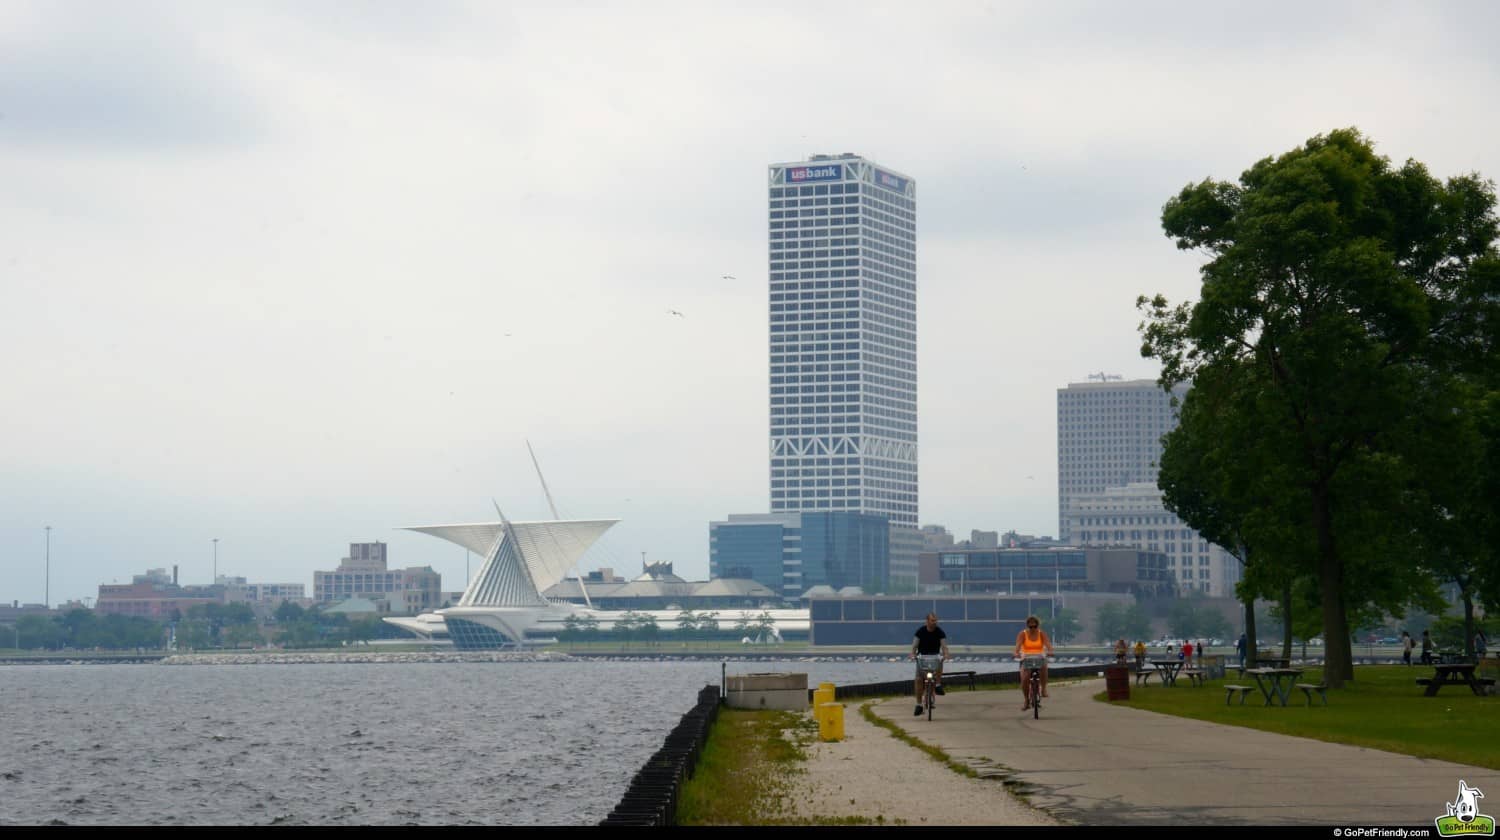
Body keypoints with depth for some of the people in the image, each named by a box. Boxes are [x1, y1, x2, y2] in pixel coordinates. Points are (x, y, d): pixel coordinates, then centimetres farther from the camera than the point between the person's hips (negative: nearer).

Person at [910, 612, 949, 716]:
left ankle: (938, 685, -19)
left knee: (939, 663, -37)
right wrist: (913, 654, -33)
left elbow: (944, 646, -17)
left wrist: (946, 655, -37)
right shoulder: (920, 631, -9)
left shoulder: (940, 632, -9)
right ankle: (919, 704, -3)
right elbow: (914, 645, -13)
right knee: (918, 679, -12)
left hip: (935, 655, 0)